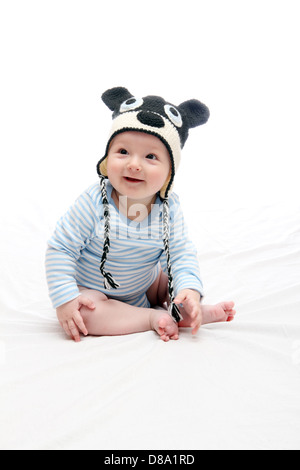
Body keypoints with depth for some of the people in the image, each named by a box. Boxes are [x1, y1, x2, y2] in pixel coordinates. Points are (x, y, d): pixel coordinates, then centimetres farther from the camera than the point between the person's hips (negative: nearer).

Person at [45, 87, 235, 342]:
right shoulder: (93, 203, -26)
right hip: (94, 291, -3)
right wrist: (65, 299, -25)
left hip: (146, 286, 4)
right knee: (84, 313, -31)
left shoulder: (169, 207, -16)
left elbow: (181, 253, -11)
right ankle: (153, 317, -22)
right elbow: (60, 249, -19)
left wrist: (190, 289, -28)